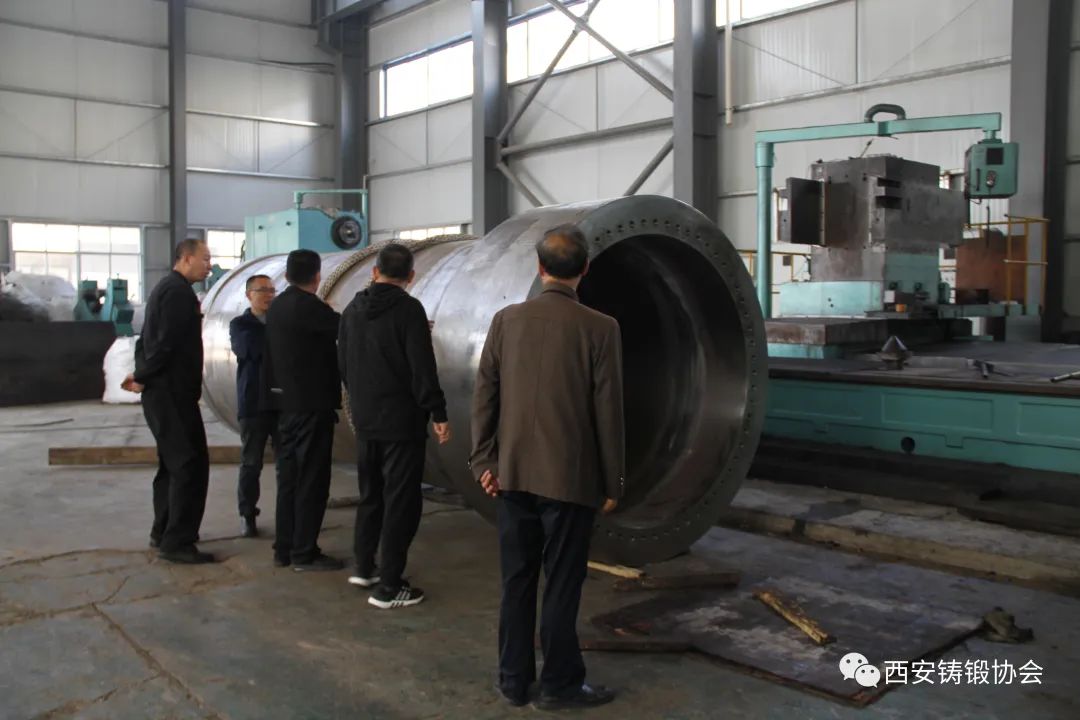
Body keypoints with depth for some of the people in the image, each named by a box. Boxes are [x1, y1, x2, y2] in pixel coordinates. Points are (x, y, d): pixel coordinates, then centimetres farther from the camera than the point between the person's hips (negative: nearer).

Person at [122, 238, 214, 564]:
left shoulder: (166, 288, 18)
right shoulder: (179, 292, -15)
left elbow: (153, 337, 19)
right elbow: (167, 342, -22)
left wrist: (142, 374, 8)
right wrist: (144, 377, -11)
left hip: (162, 391, 11)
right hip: (172, 392, -11)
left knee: (173, 463, 18)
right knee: (191, 464, -8)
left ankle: (163, 532, 27)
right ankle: (177, 542, -5)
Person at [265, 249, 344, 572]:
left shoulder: (278, 306, 11)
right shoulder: (308, 306, -15)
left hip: (288, 403, 9)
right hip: (312, 404, -9)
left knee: (289, 476, 13)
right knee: (311, 480, -2)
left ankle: (284, 548, 18)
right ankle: (304, 553, 3)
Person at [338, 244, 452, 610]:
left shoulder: (352, 310, 8)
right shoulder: (408, 309, -13)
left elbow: (343, 364, 15)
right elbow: (423, 368, -18)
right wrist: (438, 413, -13)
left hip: (364, 420, 7)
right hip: (401, 421, -7)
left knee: (370, 495, 20)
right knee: (401, 502, -1)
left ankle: (363, 567, 30)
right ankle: (388, 586, 2)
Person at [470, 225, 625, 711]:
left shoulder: (506, 319, -1)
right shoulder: (600, 328, -11)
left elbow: (484, 395, 1)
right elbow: (608, 412, -8)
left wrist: (484, 462, 9)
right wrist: (613, 483, 1)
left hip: (513, 474, 4)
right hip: (570, 478, -3)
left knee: (516, 582, 13)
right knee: (561, 585, 8)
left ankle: (514, 679, 24)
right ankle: (559, 684, 20)